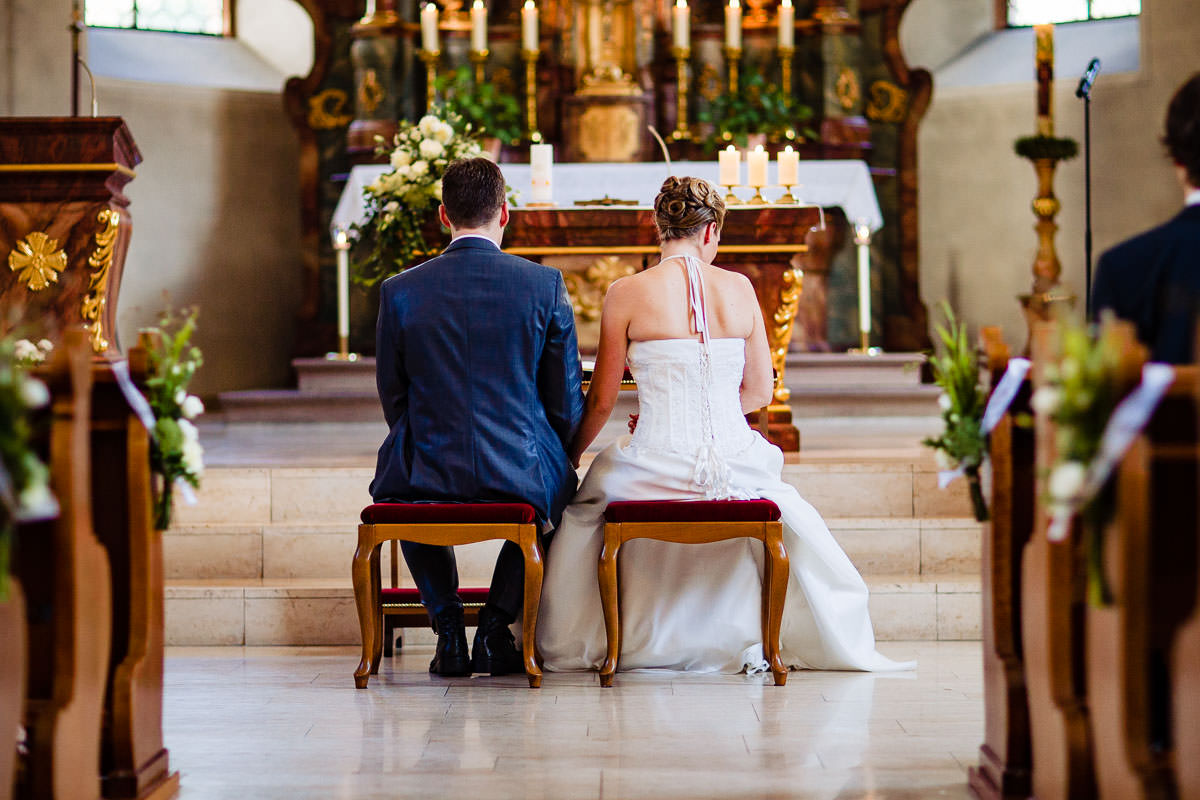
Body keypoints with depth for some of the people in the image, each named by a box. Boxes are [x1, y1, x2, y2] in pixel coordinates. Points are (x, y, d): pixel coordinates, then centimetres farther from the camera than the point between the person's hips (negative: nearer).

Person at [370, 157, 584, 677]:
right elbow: (567, 405, 2)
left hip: (428, 473, 1)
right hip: (520, 474, 0)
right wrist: (558, 458, 22)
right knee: (556, 489, 36)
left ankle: (448, 627, 24)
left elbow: (394, 400, 5)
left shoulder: (399, 291, -3)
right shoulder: (546, 285, -4)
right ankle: (496, 626, 22)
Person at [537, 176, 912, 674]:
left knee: (582, 504, 31)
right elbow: (760, 393, 9)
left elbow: (601, 401, 1)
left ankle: (569, 645, 42)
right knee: (784, 504, 38)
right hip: (736, 462, 2)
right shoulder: (739, 289, 3)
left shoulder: (628, 294, -5)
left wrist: (568, 458, 18)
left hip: (658, 465, -2)